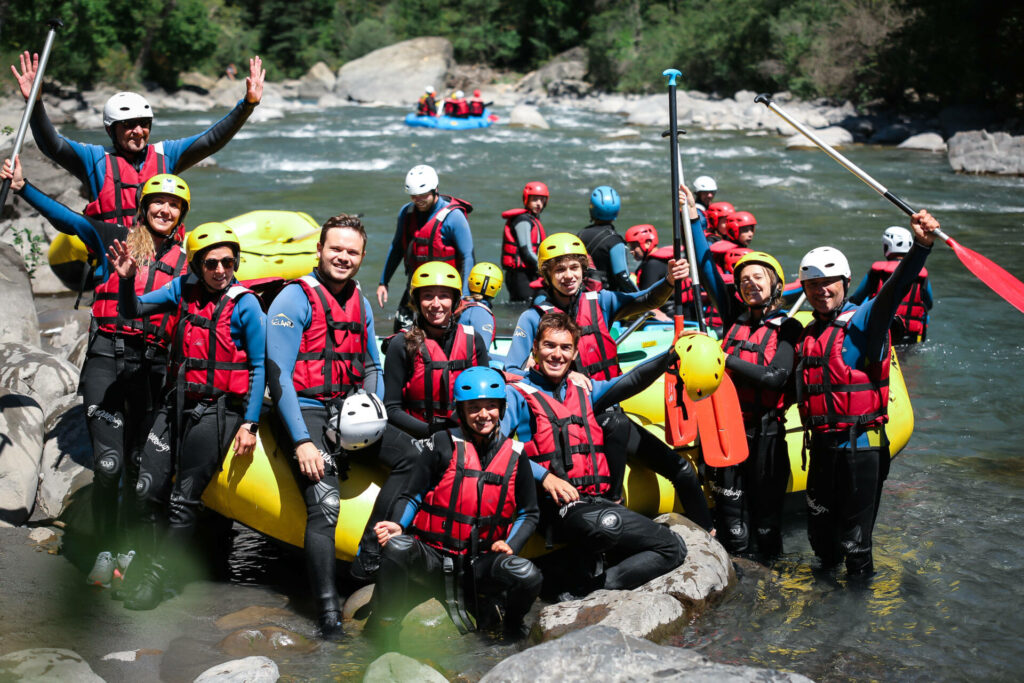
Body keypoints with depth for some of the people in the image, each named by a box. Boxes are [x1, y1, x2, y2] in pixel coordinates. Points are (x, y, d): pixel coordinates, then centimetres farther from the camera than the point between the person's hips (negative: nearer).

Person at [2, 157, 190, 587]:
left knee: (139, 464, 6)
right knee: (108, 463, -10)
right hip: (106, 357, -2)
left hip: (151, 365, 2)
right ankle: (104, 553, 1)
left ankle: (127, 551, 17)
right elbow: (64, 217, 7)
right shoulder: (114, 240, 9)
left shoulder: (184, 263, 13)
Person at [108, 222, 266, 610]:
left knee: (183, 501, -4)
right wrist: (127, 279, -13)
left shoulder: (245, 305, -8)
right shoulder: (184, 289, 5)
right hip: (178, 403, 5)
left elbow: (259, 367, -7)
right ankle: (146, 561, 22)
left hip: (218, 409, -5)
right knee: (147, 491, 3)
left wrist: (250, 424, -10)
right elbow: (132, 310, 8)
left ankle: (156, 578, 8)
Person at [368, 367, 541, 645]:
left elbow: (529, 513, 15)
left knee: (527, 575, -28)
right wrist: (398, 526, -15)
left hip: (479, 565, 2)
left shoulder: (515, 455, 7)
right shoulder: (443, 445, 0)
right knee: (397, 547, -35)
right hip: (431, 557, -2)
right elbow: (414, 493, 4)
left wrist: (510, 545, -3)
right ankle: (383, 628, -11)